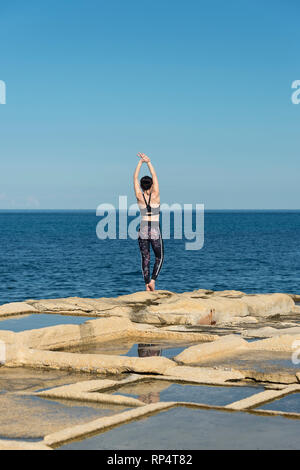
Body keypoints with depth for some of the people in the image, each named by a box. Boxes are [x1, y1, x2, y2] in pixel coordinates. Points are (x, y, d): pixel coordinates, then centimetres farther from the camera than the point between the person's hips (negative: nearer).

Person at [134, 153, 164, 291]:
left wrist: (140, 162, 4)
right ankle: (152, 280, -3)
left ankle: (147, 285, 4)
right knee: (159, 257, 14)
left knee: (145, 259, 9)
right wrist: (148, 162, -1)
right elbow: (155, 176, -3)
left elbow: (135, 178, 2)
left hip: (143, 231, 2)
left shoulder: (139, 197, -5)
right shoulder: (155, 196, -9)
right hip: (155, 231, -2)